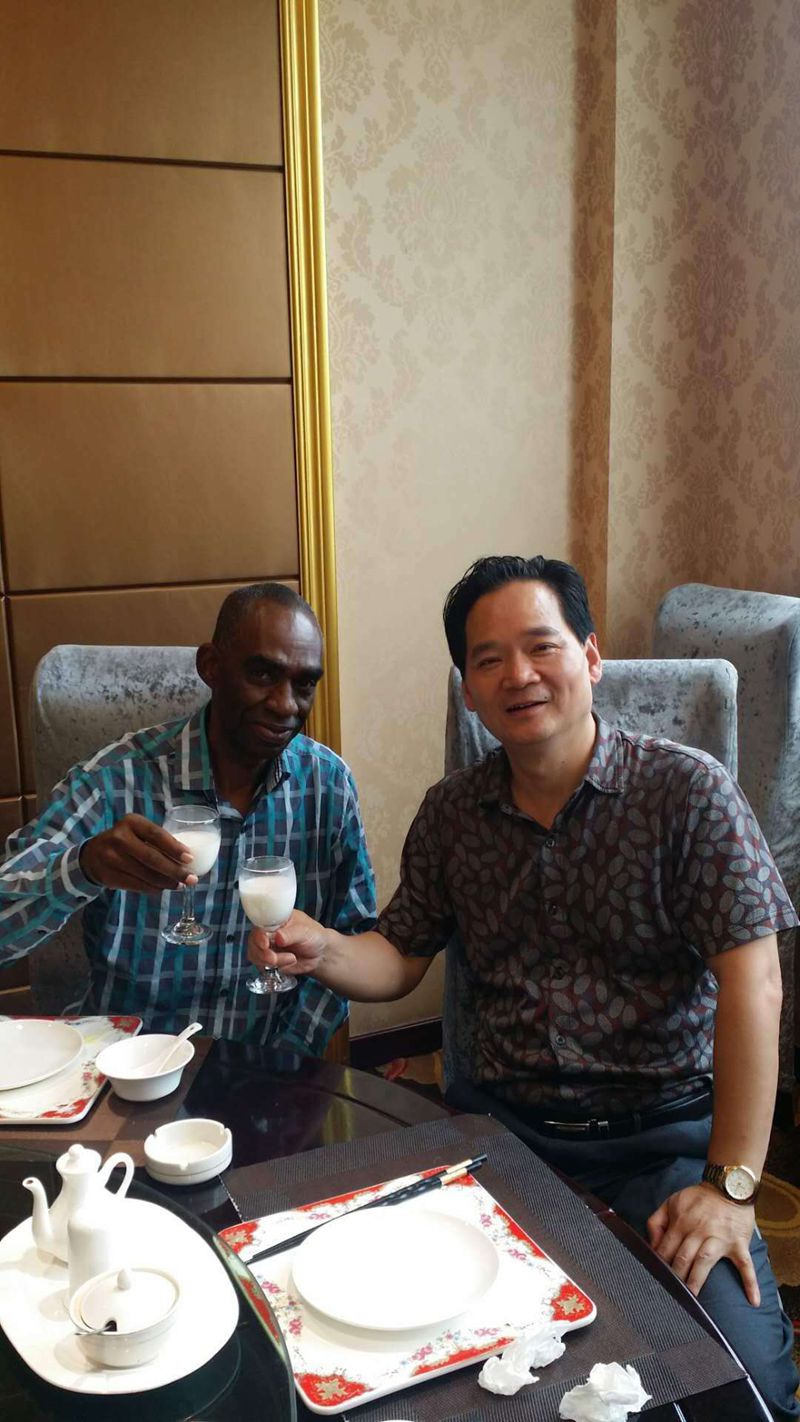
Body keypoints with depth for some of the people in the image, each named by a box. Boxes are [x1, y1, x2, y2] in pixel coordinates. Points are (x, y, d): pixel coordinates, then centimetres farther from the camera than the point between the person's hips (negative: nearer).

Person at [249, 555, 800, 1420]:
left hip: (663, 1129, -3)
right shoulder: (452, 813, 5)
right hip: (503, 1121, 3)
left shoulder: (687, 792, -9)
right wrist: (322, 952, -11)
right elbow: (399, 958, 11)